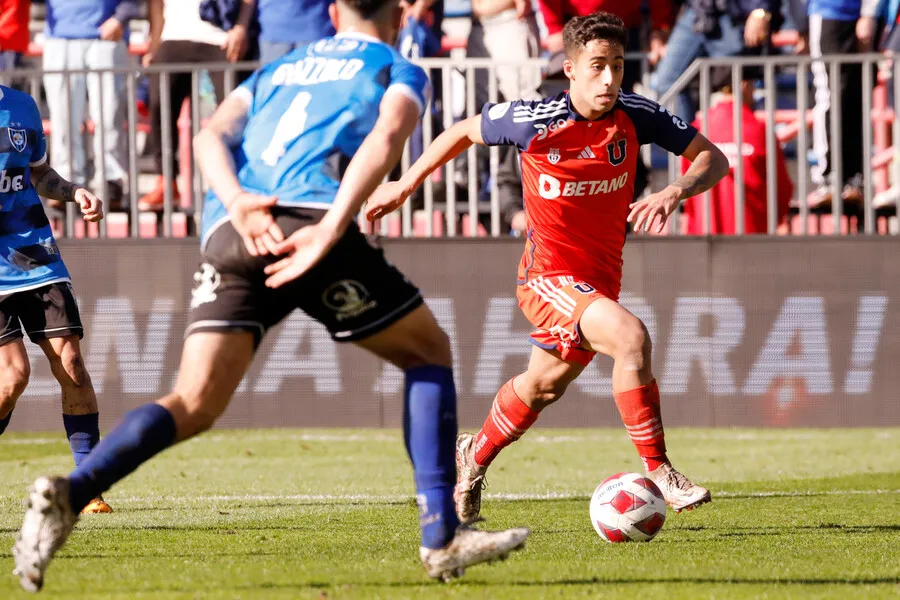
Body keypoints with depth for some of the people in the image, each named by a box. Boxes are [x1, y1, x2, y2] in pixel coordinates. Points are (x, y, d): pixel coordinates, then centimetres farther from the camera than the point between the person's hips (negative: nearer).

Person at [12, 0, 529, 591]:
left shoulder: (276, 71, 35)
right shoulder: (401, 72, 20)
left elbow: (212, 136, 14)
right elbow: (386, 138, -4)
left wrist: (236, 202, -5)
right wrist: (330, 231, -15)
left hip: (229, 233, 4)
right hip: (309, 219, -4)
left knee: (194, 406, -1)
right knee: (429, 353, 16)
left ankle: (69, 493, -26)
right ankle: (441, 536, 7)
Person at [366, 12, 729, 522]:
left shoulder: (636, 116, -9)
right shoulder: (533, 121, -17)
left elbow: (713, 158, -6)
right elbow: (464, 132, 2)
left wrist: (675, 192, -26)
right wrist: (404, 186, 8)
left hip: (601, 282, 6)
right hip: (548, 275, -5)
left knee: (542, 386, 25)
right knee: (631, 336, -30)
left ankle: (475, 456, 53)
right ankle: (657, 472, -24)